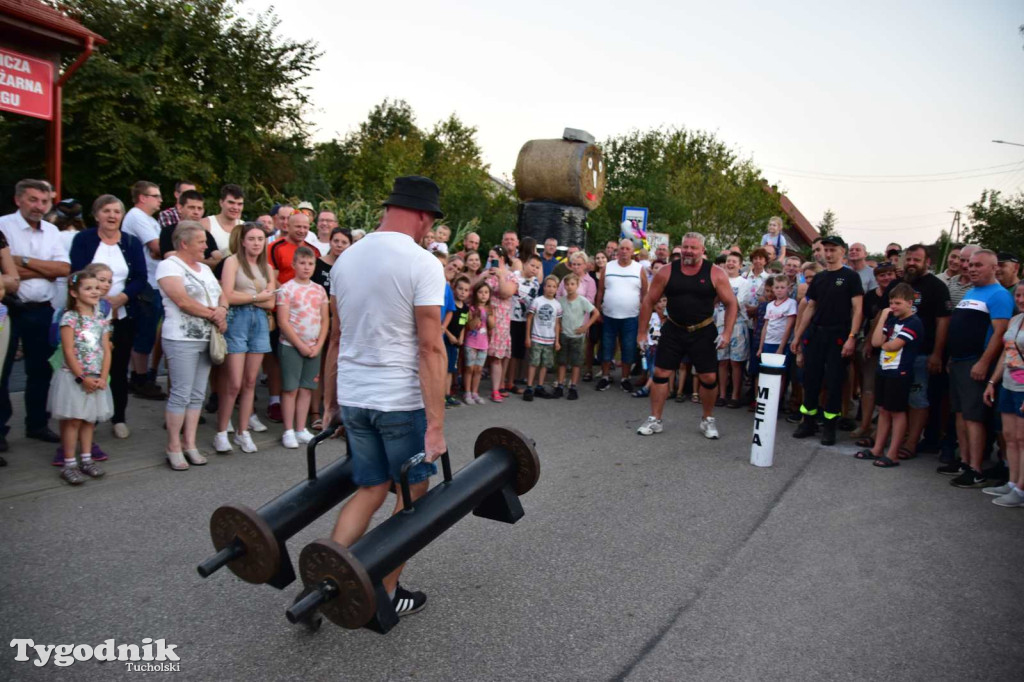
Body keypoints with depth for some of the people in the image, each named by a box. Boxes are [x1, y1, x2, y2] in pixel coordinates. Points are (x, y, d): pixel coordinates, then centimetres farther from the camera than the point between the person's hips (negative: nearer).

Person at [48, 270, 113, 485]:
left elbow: (106, 351, 5)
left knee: (89, 419, 12)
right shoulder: (70, 318, -9)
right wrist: (82, 378, -15)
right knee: (72, 420, -1)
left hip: (96, 378, 5)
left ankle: (86, 459, 21)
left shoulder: (101, 319, 7)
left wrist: (103, 377, -6)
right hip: (73, 377, -5)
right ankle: (69, 464, 6)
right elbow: (69, 352, -13)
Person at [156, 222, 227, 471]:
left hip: (206, 339, 7)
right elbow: (183, 301, -17)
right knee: (181, 394, -4)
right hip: (181, 340, -7)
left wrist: (222, 309, -8)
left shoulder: (204, 268, 17)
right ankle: (174, 447, 6)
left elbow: (221, 295, 15)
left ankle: (189, 444, 16)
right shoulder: (169, 266, -7)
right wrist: (214, 315, -9)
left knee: (197, 394, 9)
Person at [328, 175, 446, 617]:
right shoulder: (422, 264, -15)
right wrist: (436, 423, -16)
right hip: (401, 399, -6)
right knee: (413, 491, 13)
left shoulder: (346, 259, 8)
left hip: (352, 397, 7)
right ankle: (387, 594, 21)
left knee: (370, 489, 19)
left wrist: (334, 401, 22)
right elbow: (430, 348, -19)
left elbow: (339, 336, 14)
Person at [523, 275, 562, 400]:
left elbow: (557, 323, 8)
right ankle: (529, 388, 1)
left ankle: (539, 388, 19)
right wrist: (528, 337, -4)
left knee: (545, 364, 9)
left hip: (550, 340, 4)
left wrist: (557, 341, 5)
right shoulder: (537, 301, -5)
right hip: (536, 338, -3)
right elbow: (529, 319, -1)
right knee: (534, 363, -4)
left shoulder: (557, 305, 4)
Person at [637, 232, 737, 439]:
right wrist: (642, 332, 1)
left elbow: (732, 304, -3)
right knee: (660, 373, 1)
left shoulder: (715, 274, -7)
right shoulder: (667, 272, -5)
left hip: (703, 332, -1)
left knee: (709, 377, 2)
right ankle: (655, 420, 14)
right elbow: (649, 301, 2)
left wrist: (727, 332, -12)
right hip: (673, 330, 1)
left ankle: (707, 420, 24)